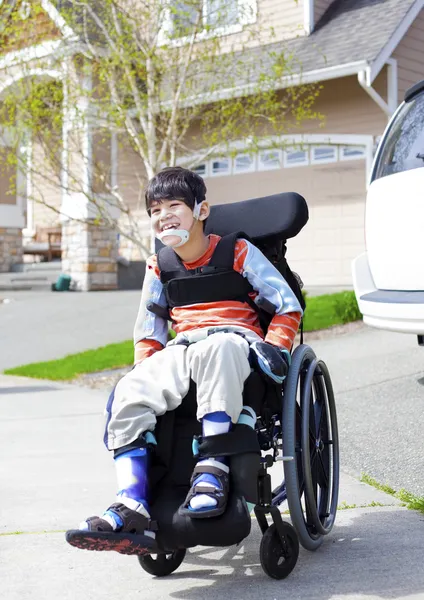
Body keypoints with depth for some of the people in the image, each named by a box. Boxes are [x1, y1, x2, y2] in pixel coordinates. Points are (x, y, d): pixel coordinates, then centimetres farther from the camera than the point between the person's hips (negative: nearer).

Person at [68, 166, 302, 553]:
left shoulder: (238, 252, 7)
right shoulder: (158, 268, 19)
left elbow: (288, 306, 5)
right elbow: (148, 332, 25)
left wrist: (272, 351, -8)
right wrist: (147, 369, 7)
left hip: (235, 339, -4)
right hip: (182, 348, 4)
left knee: (214, 350, -44)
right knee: (129, 394, -27)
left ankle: (212, 473, -43)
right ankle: (132, 508, -33)